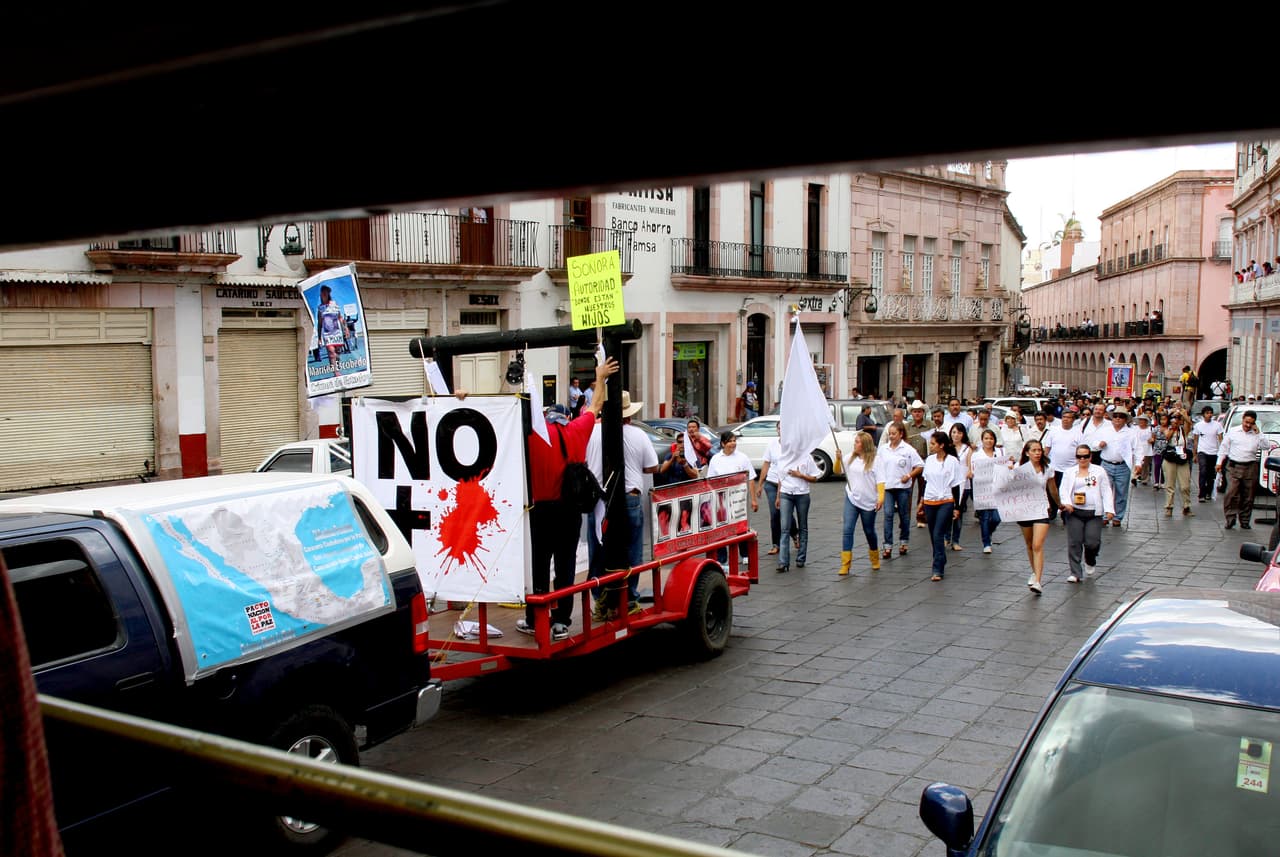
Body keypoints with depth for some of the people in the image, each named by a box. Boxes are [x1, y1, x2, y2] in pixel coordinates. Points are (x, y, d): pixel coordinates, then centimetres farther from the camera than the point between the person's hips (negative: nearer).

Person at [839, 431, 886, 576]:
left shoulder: (876, 459, -7)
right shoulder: (850, 457, 5)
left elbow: (880, 479, -11)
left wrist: (881, 496, -21)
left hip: (868, 501, -3)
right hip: (851, 499, 3)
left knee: (869, 531, 12)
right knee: (847, 530, -9)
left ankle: (875, 560, 36)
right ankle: (845, 564, -9)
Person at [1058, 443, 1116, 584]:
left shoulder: (1099, 471, 11)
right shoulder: (1070, 472, 13)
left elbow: (1106, 491, 7)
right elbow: (1063, 489, 4)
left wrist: (1109, 509, -4)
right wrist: (1066, 503, -15)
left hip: (1094, 513, -1)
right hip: (1074, 512, 1)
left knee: (1092, 542, -8)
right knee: (1074, 542, -5)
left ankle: (1090, 562, 25)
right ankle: (1075, 573, 0)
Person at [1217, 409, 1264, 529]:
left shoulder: (1257, 434, 8)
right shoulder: (1233, 432, 6)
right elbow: (1224, 447, 11)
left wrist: (1257, 432, -7)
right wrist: (1219, 462, 7)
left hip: (1250, 468, 2)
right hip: (1233, 466, -1)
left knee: (1248, 497, 5)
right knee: (1231, 493, -13)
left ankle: (1244, 521, 14)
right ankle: (1230, 518, -8)